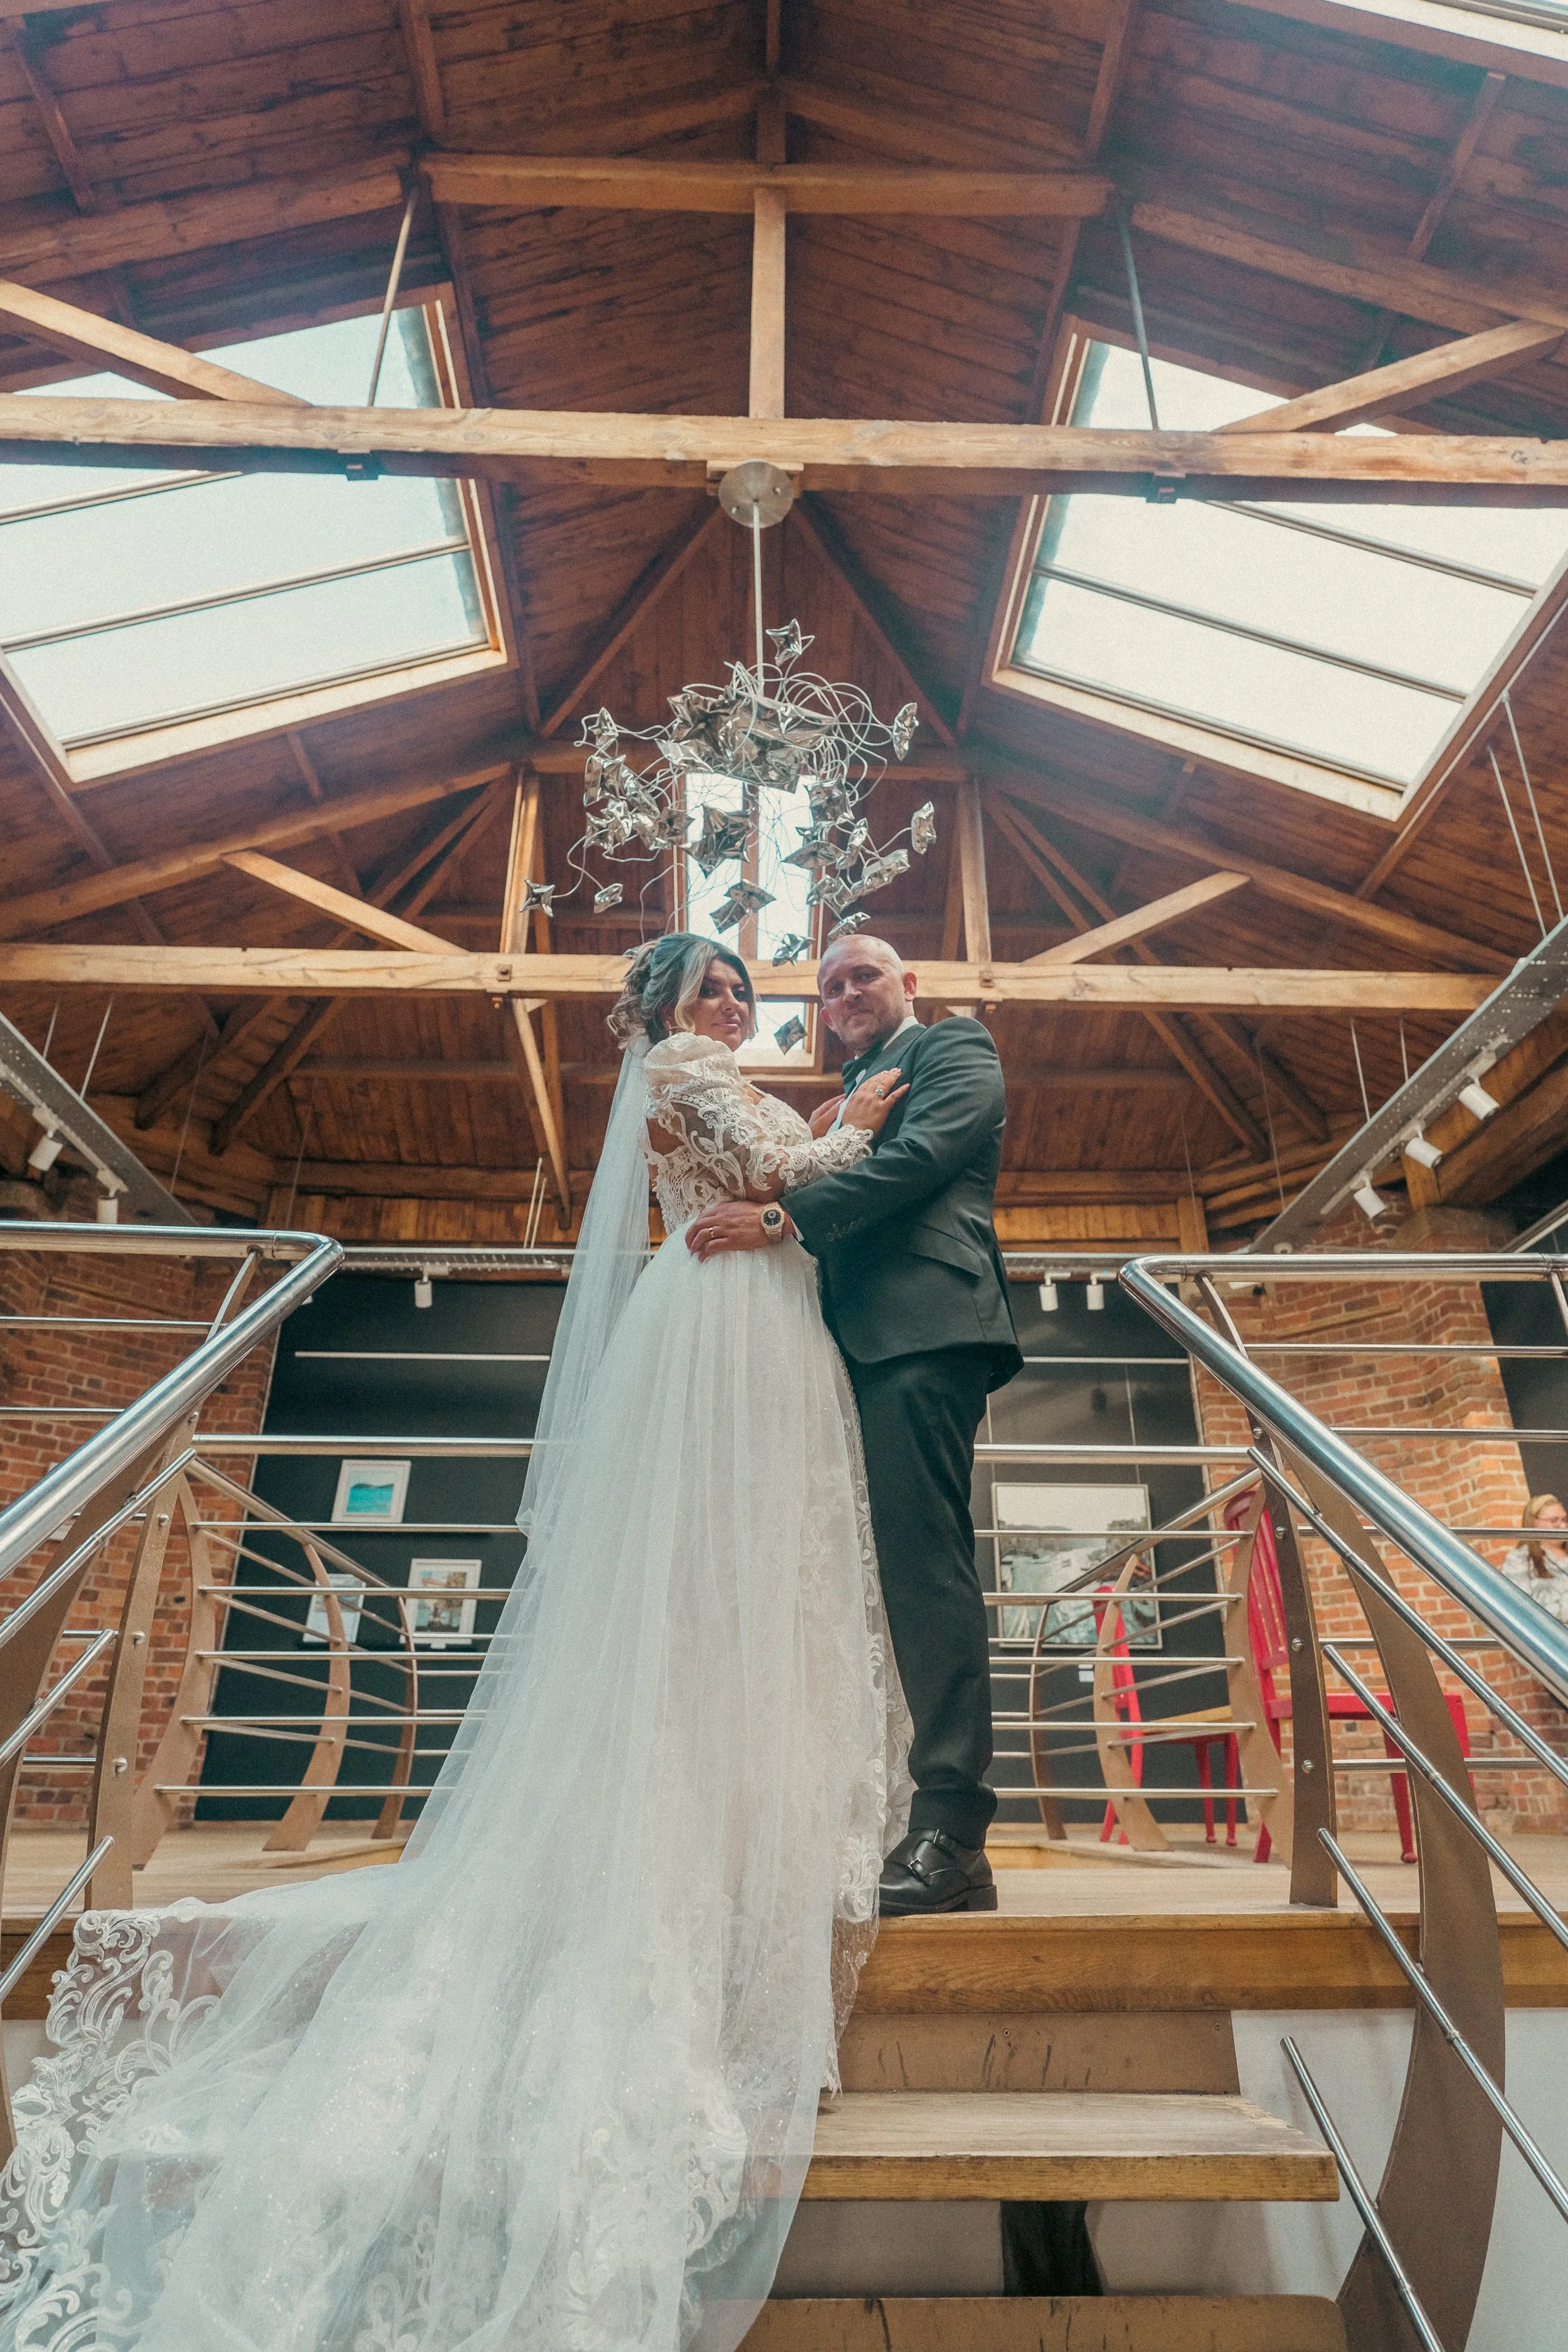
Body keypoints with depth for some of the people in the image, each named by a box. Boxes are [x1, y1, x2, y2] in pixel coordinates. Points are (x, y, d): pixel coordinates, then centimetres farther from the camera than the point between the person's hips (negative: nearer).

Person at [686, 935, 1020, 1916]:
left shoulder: (956, 1047, 11)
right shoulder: (853, 1095, 33)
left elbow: (920, 1156, -9)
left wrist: (781, 1214, -15)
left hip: (923, 1330, -8)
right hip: (860, 1346, 8)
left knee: (925, 1564, -14)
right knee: (898, 1568, 6)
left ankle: (951, 1835, -12)